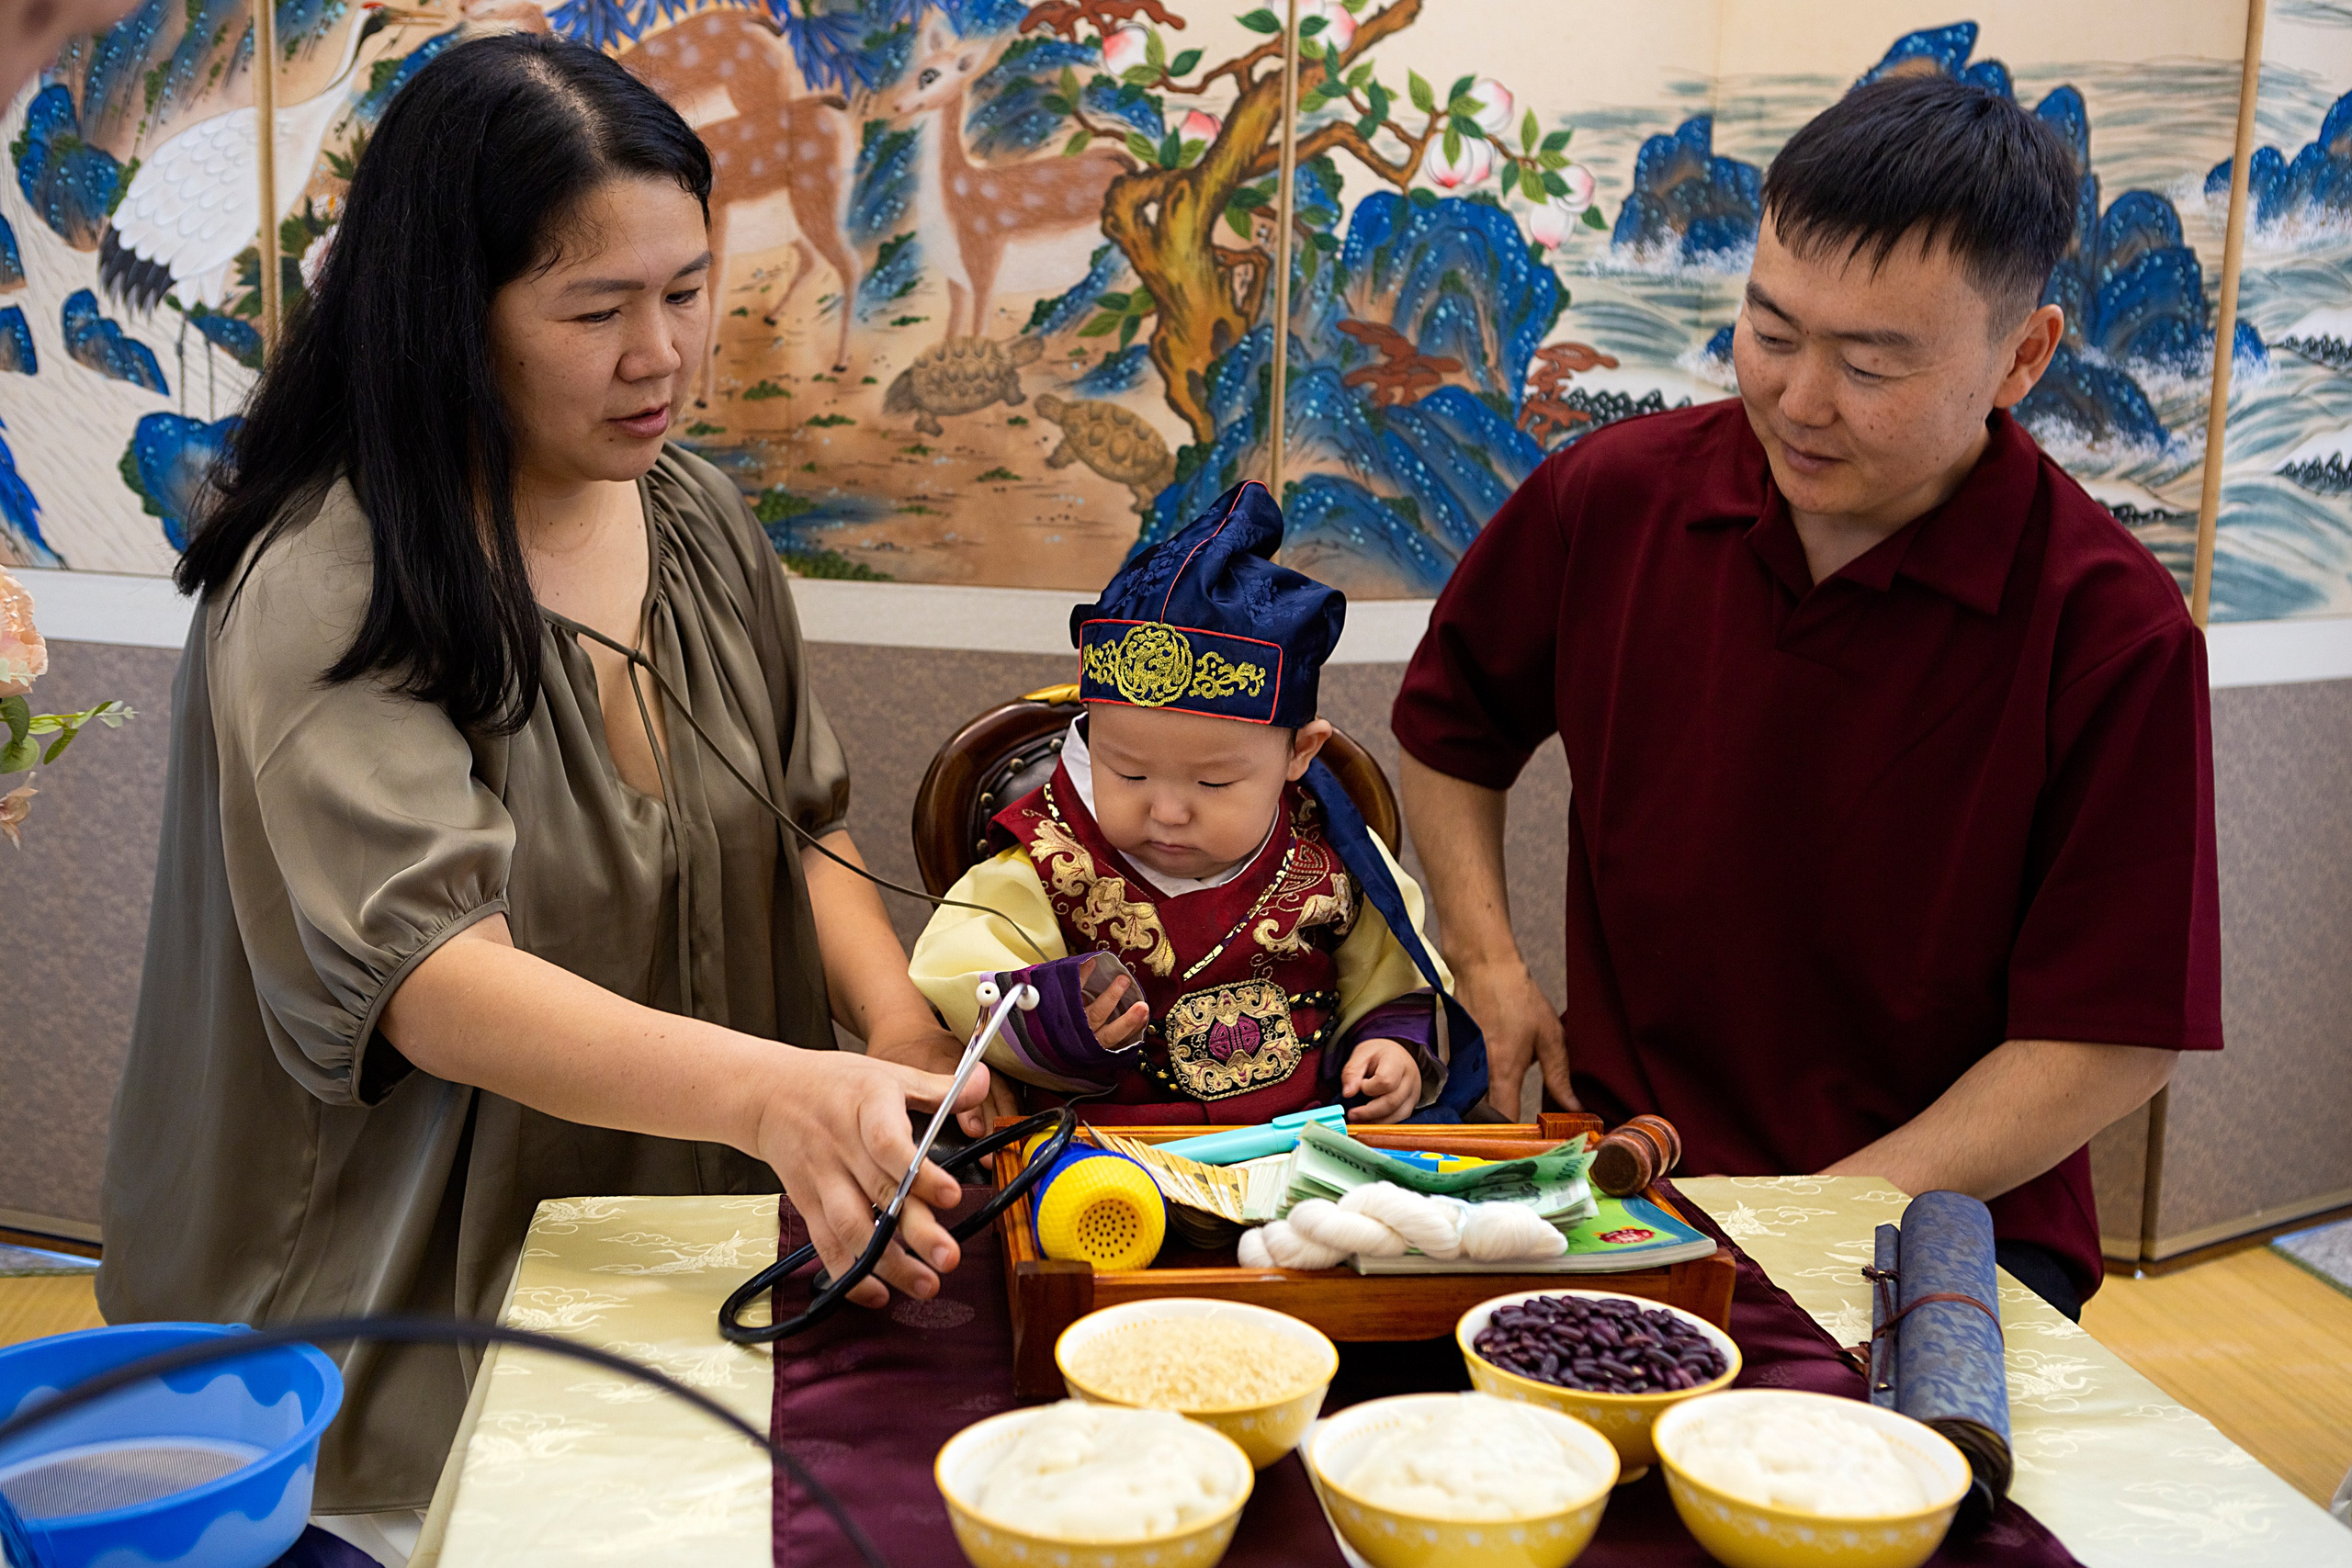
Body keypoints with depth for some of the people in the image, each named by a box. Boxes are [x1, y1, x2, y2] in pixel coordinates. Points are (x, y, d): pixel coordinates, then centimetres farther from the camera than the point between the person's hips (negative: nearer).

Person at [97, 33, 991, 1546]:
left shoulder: (703, 521, 7)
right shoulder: (322, 595, -16)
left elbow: (807, 826, 14)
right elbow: (425, 977, -27)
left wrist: (902, 1032, -7)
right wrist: (773, 1091, -41)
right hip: (433, 1302, -5)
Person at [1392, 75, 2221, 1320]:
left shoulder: (2115, 639, -12)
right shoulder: (1612, 499, -2)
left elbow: (2114, 1039, -10)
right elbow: (1448, 724, 18)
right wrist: (1487, 962, 5)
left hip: (1949, 1222, -2)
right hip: (1625, 1176, 2)